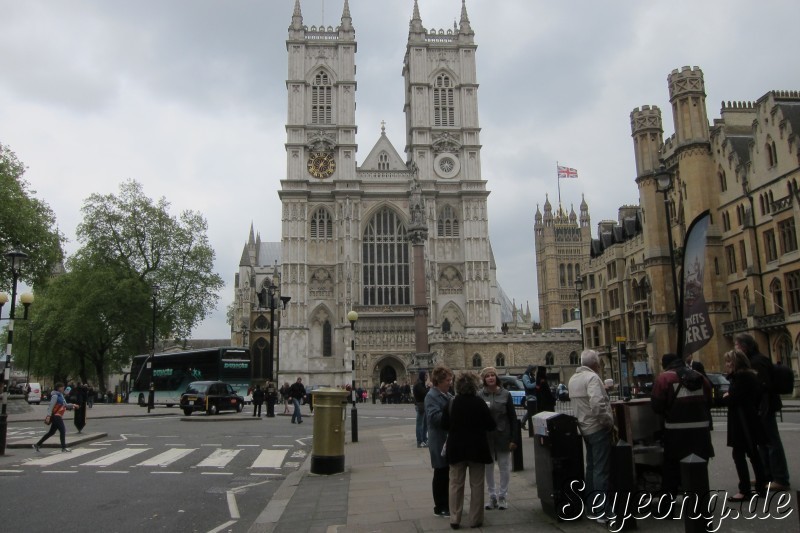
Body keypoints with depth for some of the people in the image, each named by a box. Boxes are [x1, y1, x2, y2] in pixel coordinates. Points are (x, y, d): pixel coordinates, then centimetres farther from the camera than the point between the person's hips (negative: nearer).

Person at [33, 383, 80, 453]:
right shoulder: (55, 396, -12)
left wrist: (73, 405, 9)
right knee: (62, 430, -8)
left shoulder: (61, 395, 16)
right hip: (56, 416, -10)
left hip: (59, 416, 10)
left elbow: (65, 405, 21)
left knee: (51, 432, 14)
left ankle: (37, 445, 21)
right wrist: (49, 415, -23)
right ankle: (64, 447, -2)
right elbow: (51, 405, -18)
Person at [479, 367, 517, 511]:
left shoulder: (505, 394, -2)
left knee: (504, 468, 7)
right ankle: (492, 496, 23)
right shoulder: (480, 396, -4)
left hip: (503, 437, 0)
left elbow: (512, 417, 0)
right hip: (485, 438, 0)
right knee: (488, 468, 9)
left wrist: (513, 439, -4)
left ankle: (502, 496, 21)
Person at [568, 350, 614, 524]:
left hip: (584, 428, 9)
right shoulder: (592, 377, -18)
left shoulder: (573, 379, 10)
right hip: (598, 428, -9)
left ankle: (591, 504, 26)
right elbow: (597, 404, -29)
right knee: (602, 470, -5)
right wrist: (610, 422, -17)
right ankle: (603, 512, -3)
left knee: (591, 466, 18)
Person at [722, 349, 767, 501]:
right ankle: (761, 485, 21)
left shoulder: (740, 377, -17)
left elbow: (733, 399, -23)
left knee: (738, 454, -7)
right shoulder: (751, 375, 13)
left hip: (741, 422, -10)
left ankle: (745, 490, -7)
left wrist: (725, 397, -3)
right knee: (753, 452, 15)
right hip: (750, 419, 10)